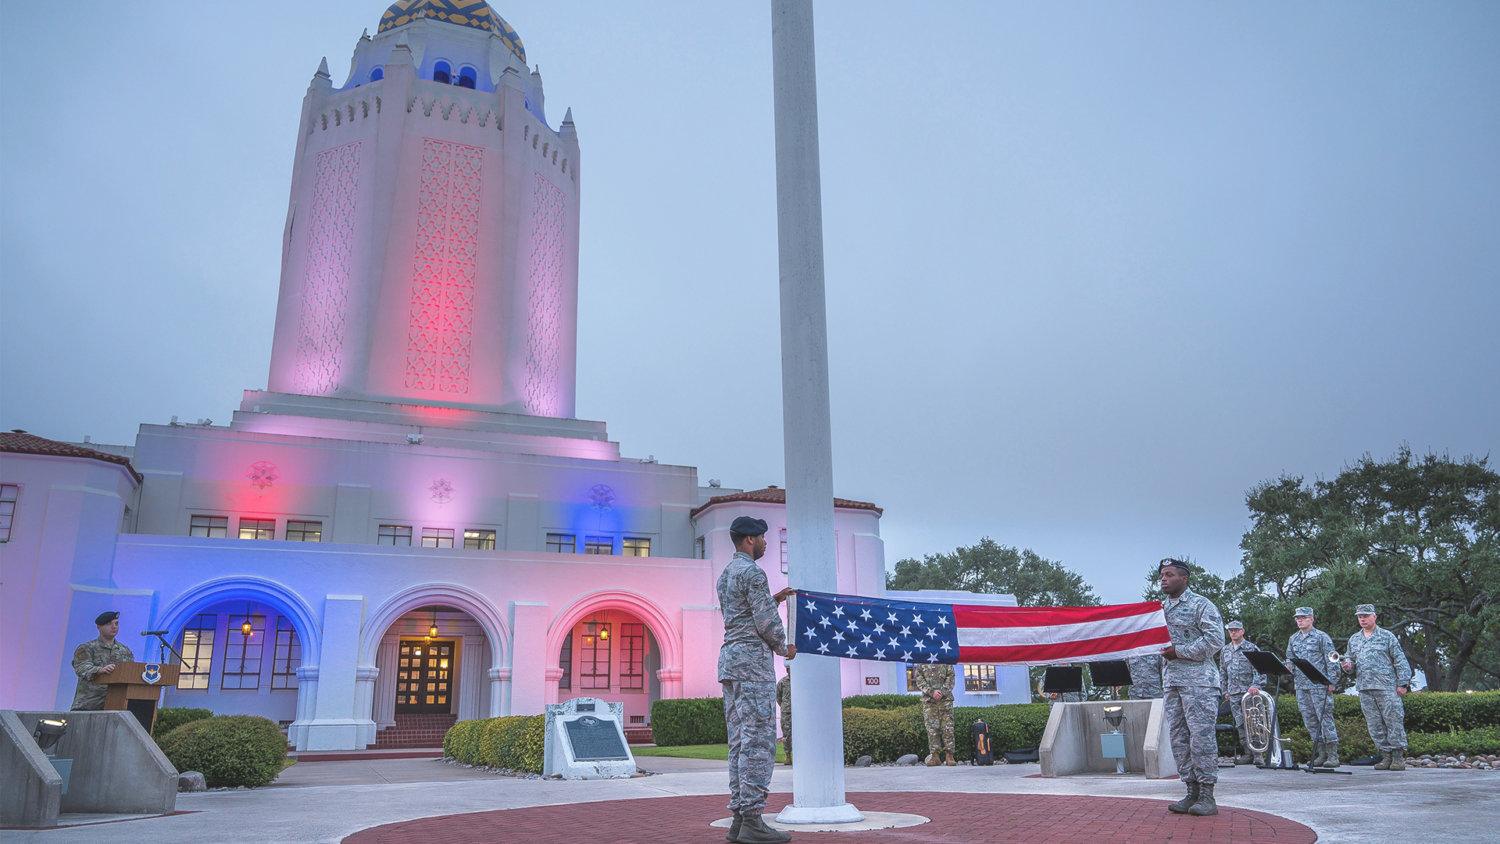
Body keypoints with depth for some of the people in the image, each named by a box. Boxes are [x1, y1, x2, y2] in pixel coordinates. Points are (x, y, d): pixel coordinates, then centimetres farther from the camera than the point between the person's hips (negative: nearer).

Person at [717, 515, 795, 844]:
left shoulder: (725, 575, 20)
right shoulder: (753, 572, -10)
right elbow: (766, 623, -14)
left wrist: (774, 600, 25)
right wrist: (784, 648, 4)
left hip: (729, 657, 10)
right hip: (752, 657, -10)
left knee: (740, 741, 8)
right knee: (759, 740, -10)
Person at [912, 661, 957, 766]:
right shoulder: (921, 663, 11)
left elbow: (951, 677, 4)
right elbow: (919, 680, 2)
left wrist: (942, 692, -11)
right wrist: (931, 692, -11)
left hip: (945, 698, 0)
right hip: (928, 699, 0)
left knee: (948, 727, -4)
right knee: (932, 728, -4)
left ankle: (949, 755, -1)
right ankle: (934, 756, -1)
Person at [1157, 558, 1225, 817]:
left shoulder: (1201, 605, -4)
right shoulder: (1161, 608, 18)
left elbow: (1215, 639, -13)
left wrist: (1180, 651, -14)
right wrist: (1163, 650, 3)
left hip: (1198, 679, -7)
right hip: (1171, 679, 7)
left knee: (1201, 735, -7)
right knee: (1178, 737, 6)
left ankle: (1207, 796, -1)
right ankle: (1192, 792, 13)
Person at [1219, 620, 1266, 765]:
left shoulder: (1251, 648, 1)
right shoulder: (1225, 651, 16)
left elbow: (1259, 670, -5)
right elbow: (1222, 672, 21)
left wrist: (1255, 685, -18)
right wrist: (1225, 691, 16)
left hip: (1249, 692, -5)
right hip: (1234, 694, 5)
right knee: (1240, 724, 3)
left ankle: (1257, 754, -6)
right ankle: (1247, 753, 8)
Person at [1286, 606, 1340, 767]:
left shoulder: (1321, 637, -1)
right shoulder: (1293, 639, 16)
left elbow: (1331, 660, -4)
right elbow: (1289, 659, 22)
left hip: (1319, 684, -6)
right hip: (1301, 686, 6)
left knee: (1325, 718, -7)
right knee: (1310, 720, 6)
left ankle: (1332, 755, -4)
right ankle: (1322, 753, 13)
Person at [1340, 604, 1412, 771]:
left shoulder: (1387, 636, 4)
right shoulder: (1353, 640, 18)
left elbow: (1400, 661, 1)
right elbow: (1349, 660, 23)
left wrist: (1402, 683, -6)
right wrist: (1348, 666, -1)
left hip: (1387, 688, -4)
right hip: (1365, 689, 5)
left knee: (1394, 721, -6)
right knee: (1375, 725, 4)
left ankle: (1398, 757, -1)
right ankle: (1386, 756, 11)